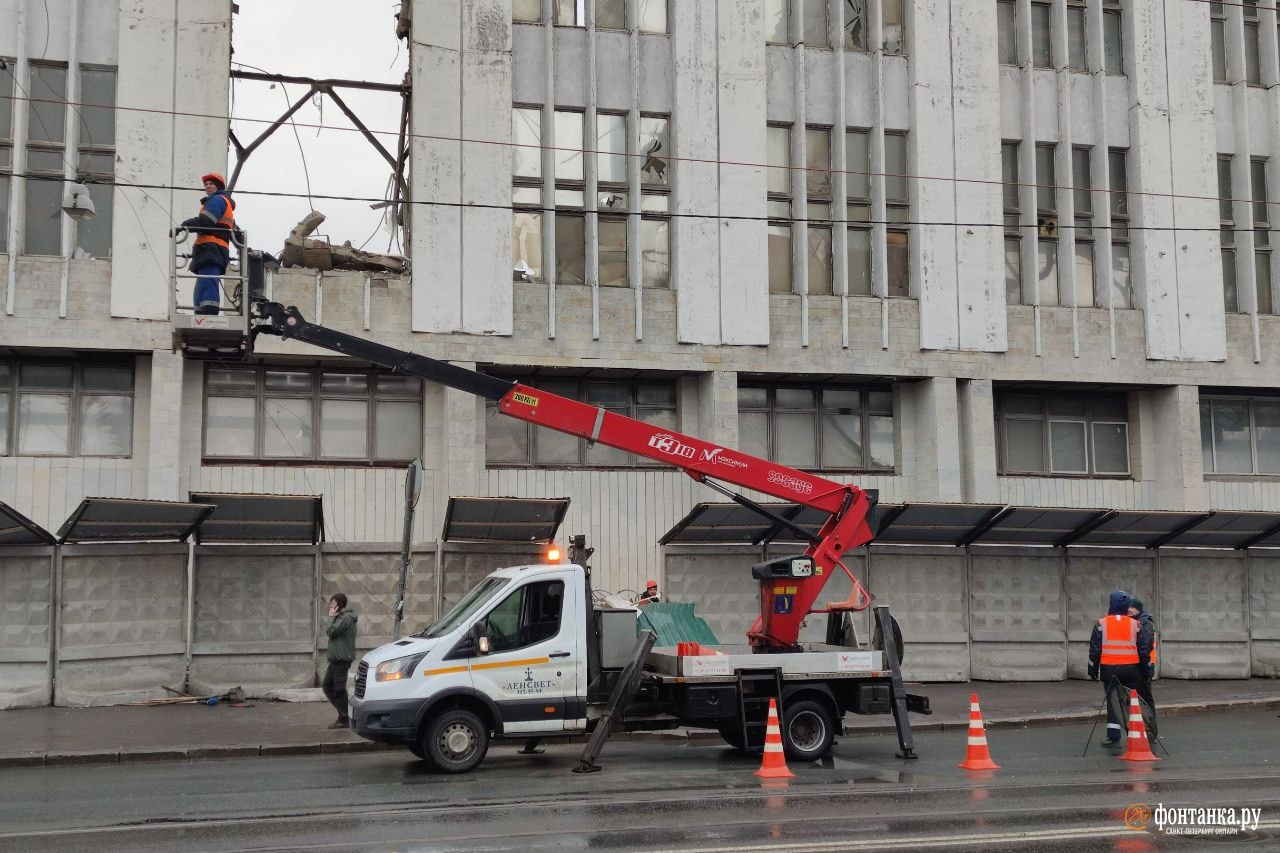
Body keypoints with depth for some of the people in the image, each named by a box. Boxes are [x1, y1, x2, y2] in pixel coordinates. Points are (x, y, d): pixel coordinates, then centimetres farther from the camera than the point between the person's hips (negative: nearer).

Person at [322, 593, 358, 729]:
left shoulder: (346, 618, -14)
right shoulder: (340, 618, 19)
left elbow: (330, 631, -20)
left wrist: (331, 617, -11)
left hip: (342, 660, -11)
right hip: (336, 659, 11)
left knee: (339, 689, -6)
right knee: (327, 686, 12)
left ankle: (344, 719, 1)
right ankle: (342, 714, 18)